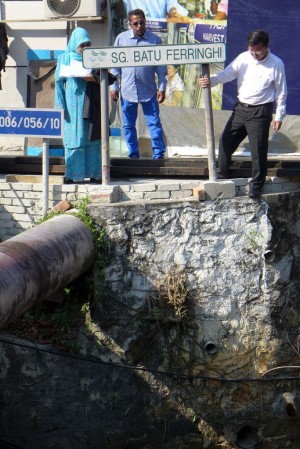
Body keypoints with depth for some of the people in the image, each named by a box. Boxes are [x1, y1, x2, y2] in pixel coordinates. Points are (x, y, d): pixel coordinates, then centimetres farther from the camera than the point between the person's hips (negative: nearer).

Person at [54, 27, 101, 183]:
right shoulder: (65, 58, 4)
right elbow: (59, 81, 3)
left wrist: (95, 78, -12)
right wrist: (61, 105, -5)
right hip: (73, 104, -2)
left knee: (92, 138, 2)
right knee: (74, 139, -2)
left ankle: (93, 173, 7)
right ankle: (71, 175, 2)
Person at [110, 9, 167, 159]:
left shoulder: (155, 40, 0)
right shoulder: (121, 38, 2)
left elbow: (161, 66, 4)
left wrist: (162, 87, -1)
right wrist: (113, 86, 4)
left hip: (149, 90, -1)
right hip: (127, 90, 2)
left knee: (154, 123, -1)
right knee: (128, 125, 7)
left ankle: (158, 154, 3)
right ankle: (133, 155, 17)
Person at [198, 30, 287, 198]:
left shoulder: (276, 64, -7)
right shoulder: (244, 58, 1)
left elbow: (281, 91, -2)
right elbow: (227, 73, -4)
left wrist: (279, 116, -3)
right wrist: (211, 80, -23)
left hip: (261, 112, -4)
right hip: (241, 108, 4)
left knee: (258, 149, -1)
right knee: (226, 141, 7)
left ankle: (257, 184, 15)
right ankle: (221, 176, 25)